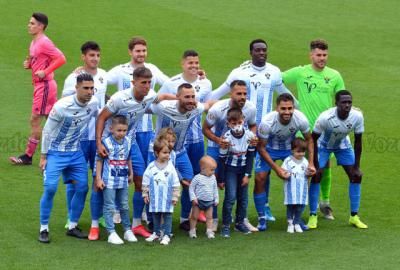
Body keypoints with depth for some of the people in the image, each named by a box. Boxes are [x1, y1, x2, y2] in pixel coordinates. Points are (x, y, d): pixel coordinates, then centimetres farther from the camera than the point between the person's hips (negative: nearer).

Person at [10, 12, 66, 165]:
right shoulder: (34, 43, 14)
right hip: (39, 85, 10)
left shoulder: (44, 43, -15)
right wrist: (29, 65, 5)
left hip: (44, 85, -10)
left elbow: (61, 59, -20)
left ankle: (28, 156, 0)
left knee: (35, 120, -5)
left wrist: (45, 72, -21)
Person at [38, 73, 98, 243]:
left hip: (75, 152, 5)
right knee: (50, 188, -15)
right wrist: (43, 156, -10)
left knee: (82, 188, 0)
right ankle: (43, 229, -3)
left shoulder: (93, 104, -9)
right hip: (56, 152, -5)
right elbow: (47, 130, -13)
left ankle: (73, 227, 15)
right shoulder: (62, 106, -23)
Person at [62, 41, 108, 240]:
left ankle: (95, 223, 8)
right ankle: (72, 221, 18)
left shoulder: (104, 76, 6)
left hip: (99, 135, 4)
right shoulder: (73, 79, -8)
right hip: (78, 136, -4)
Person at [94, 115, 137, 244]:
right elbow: (99, 160, -8)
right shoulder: (106, 142, -13)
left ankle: (127, 230, 25)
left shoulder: (127, 142, 3)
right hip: (109, 180, -5)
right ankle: (111, 233, 3)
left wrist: (131, 174, 21)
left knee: (124, 206, 15)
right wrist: (98, 179, -9)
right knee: (109, 207, 0)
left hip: (123, 180, 5)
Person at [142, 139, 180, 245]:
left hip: (167, 199, -1)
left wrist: (175, 197, -2)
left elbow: (176, 184, 0)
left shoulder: (170, 167, -4)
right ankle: (156, 233, 26)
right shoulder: (151, 167, -3)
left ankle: (166, 235, 6)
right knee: (155, 216, 13)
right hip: (155, 198, 1)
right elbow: (146, 181, 5)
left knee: (167, 216, 1)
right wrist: (145, 194, 4)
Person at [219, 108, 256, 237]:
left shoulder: (249, 136, -12)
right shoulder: (227, 138, -20)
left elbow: (250, 156, -3)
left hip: (243, 168, 4)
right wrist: (221, 179, -9)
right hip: (230, 169, -3)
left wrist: (247, 175, -5)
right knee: (231, 196, -13)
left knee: (243, 197, 6)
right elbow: (222, 159, -12)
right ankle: (226, 225, -6)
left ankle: (240, 222, 21)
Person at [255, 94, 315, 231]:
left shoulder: (300, 119, -28)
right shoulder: (267, 122, -34)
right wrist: (277, 169, -27)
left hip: (290, 148, 2)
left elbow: (309, 140, -8)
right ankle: (262, 218, 1)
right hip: (269, 149, -2)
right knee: (260, 178, -16)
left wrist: (311, 163, -17)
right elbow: (261, 148, -21)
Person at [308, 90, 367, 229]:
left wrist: (356, 166, -11)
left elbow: (358, 141, -14)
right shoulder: (325, 117, -37)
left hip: (343, 145, 3)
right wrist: (315, 165, -21)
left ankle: (354, 216, 9)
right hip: (323, 145, -3)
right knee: (316, 176, -16)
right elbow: (313, 139, -23)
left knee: (356, 176, -3)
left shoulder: (357, 116, -28)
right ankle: (313, 216, -3)